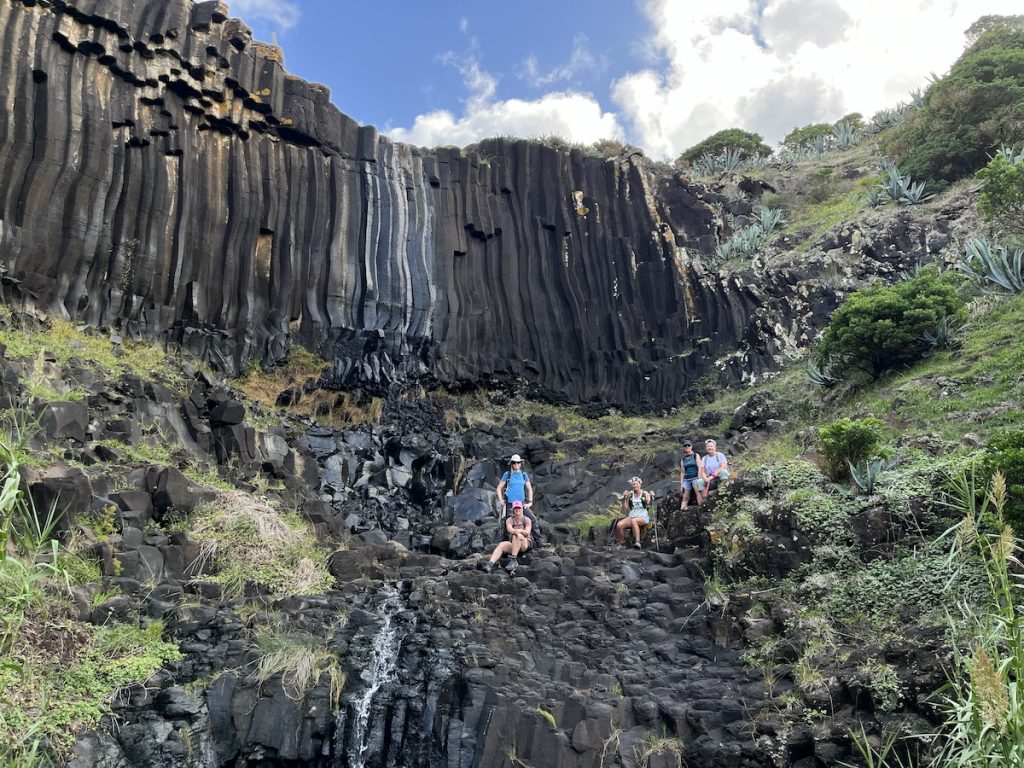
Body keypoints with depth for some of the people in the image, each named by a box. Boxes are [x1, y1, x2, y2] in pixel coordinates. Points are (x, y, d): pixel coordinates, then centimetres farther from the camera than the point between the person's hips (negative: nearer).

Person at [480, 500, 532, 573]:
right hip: (513, 544, 3)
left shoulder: (527, 520, 5)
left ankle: (513, 560, -41)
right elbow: (509, 529, -12)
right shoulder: (509, 520, 10)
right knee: (501, 545, -28)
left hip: (526, 543, -2)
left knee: (517, 536, -35)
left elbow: (527, 532, -11)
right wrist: (515, 531, -37)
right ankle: (490, 564, -48)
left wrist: (520, 531, -34)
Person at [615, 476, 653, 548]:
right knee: (619, 525, -26)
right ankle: (621, 543, -8)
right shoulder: (629, 494, 11)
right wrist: (624, 499, -2)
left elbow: (648, 503, -15)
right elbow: (625, 509, 10)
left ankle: (637, 542, -40)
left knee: (634, 521, -39)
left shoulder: (645, 493, 5)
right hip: (631, 516, 3)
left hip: (643, 517, -3)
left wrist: (651, 497, -33)